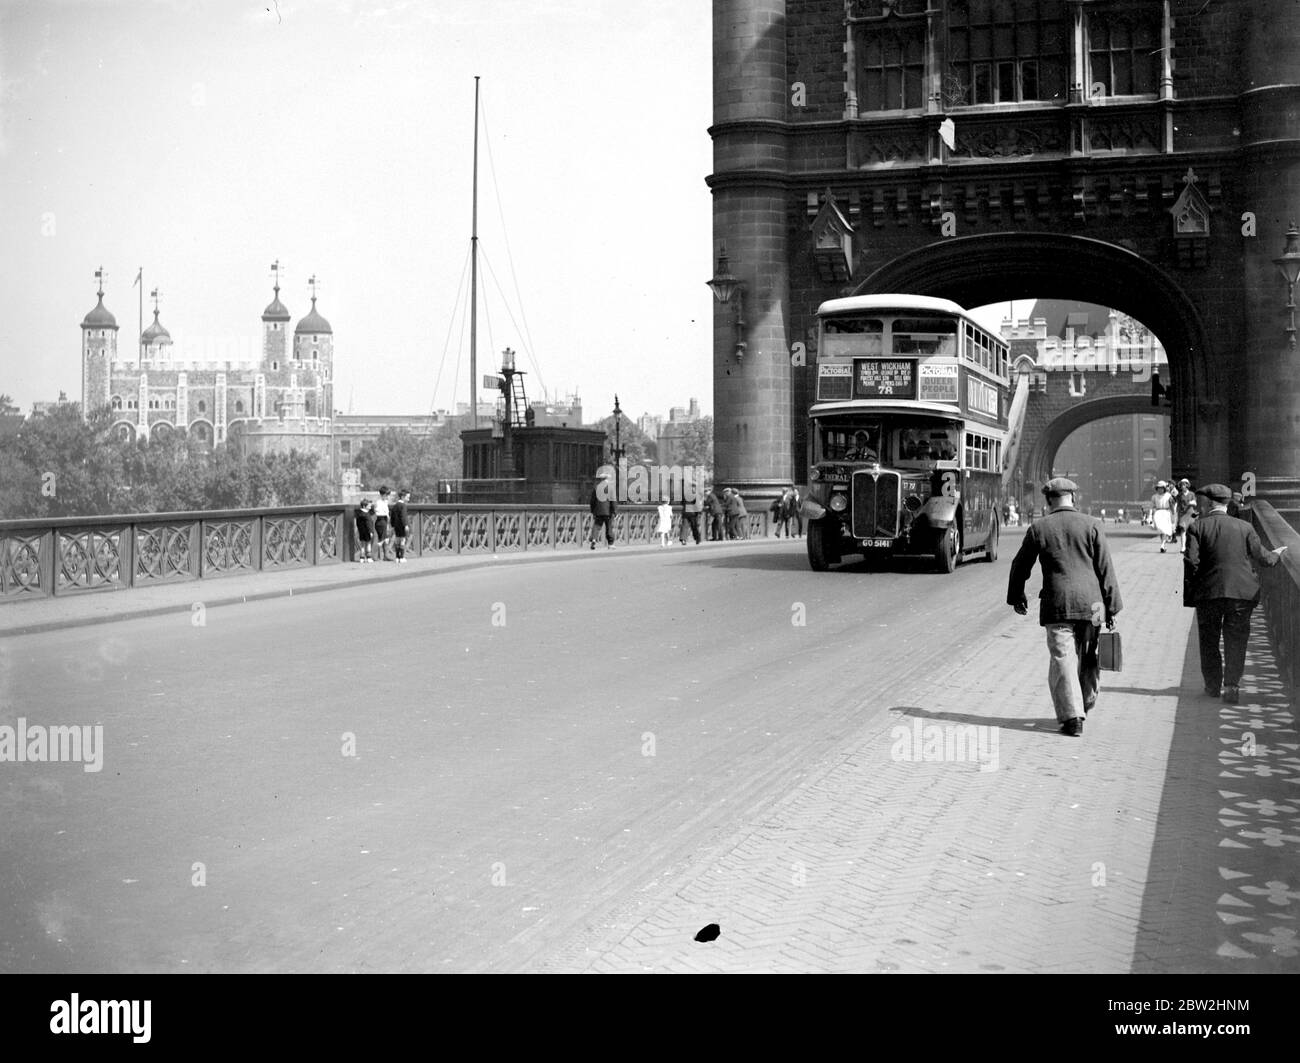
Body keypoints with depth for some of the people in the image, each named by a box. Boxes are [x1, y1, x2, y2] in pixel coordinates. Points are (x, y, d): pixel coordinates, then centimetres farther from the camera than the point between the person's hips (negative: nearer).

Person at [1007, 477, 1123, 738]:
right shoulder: (1091, 525, 1)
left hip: (1057, 605, -1)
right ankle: (1086, 704, 31)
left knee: (1063, 660, 1)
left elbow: (1021, 566, 10)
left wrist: (1016, 596, 26)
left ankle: (1072, 718, -5)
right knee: (1088, 658, 17)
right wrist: (1112, 606, 5)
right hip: (1090, 603, 2)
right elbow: (1105, 569, 0)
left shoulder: (1038, 528, 1)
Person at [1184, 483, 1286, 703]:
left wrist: (1188, 592, -2)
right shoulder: (1244, 527, 1)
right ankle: (1232, 685, 0)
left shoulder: (1197, 526, -3)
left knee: (1209, 641, 13)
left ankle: (1213, 685, 18)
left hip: (1208, 593, -1)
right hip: (1241, 592, 1)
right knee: (1236, 642, 7)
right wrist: (1277, 554, 29)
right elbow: (1263, 557, 7)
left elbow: (1191, 561, -11)